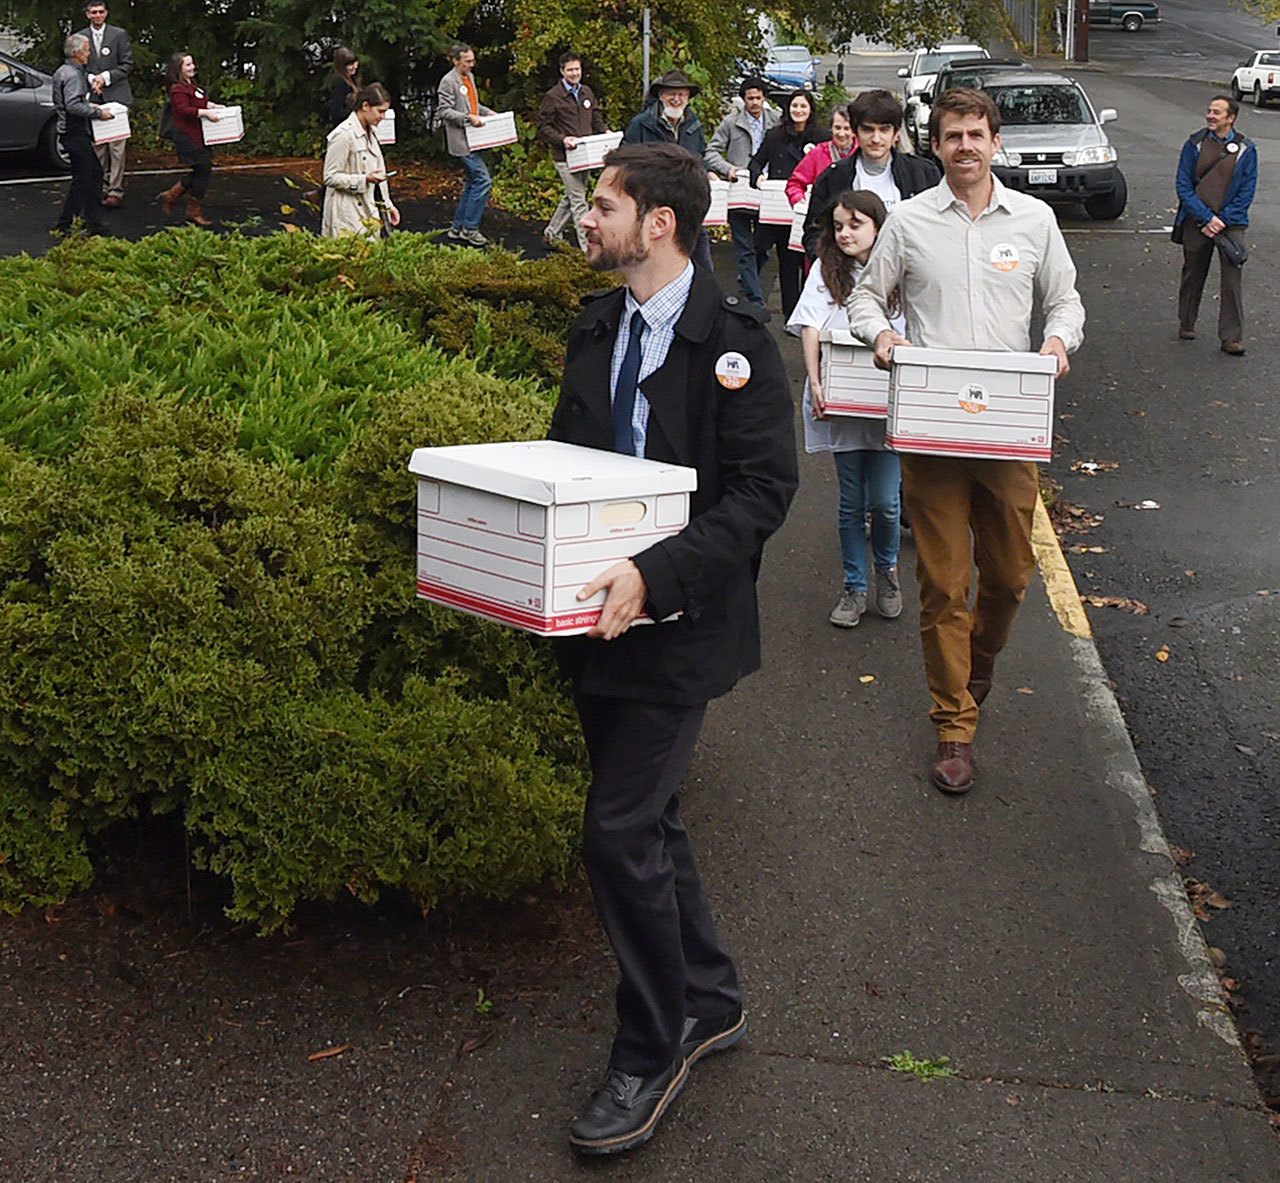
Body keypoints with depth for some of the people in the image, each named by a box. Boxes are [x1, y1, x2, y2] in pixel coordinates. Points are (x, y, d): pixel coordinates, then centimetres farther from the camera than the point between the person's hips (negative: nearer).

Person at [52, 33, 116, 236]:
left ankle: (94, 222, 18)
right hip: (75, 133, -11)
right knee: (83, 179, -6)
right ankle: (64, 225, -1)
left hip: (73, 131, 11)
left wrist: (88, 104, 18)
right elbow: (73, 106, -27)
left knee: (95, 173, 15)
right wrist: (98, 113, -20)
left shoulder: (62, 71, 14)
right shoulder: (72, 75, -18)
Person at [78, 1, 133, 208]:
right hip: (92, 98, 3)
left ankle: (116, 190, -7)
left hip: (116, 96, -3)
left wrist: (106, 77, -10)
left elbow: (127, 65, 0)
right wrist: (91, 79, -8)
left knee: (116, 146, -8)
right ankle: (102, 186, 12)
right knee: (97, 146, 5)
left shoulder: (119, 34, 3)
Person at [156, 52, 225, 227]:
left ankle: (170, 196, 22)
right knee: (203, 170, -5)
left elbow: (201, 102, 32)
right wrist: (206, 113, -29)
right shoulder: (178, 89, -14)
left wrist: (213, 106, 15)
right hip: (188, 138, -10)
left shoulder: (193, 86, 17)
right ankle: (194, 212, 6)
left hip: (198, 137, 10)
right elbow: (183, 109, -27)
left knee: (200, 172, 12)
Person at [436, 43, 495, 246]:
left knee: (472, 183, 12)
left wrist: (487, 112, 11)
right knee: (483, 180, -14)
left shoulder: (470, 77, 16)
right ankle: (470, 228, -8)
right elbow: (444, 111, -15)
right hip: (461, 141, -10)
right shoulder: (448, 81, -11)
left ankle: (457, 228, 18)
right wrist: (468, 118, -23)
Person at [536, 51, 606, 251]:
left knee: (571, 197, 17)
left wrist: (605, 131, -1)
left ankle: (552, 233, 35)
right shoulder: (552, 97, -7)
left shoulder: (587, 92, 11)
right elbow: (543, 127, -6)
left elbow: (596, 117, 20)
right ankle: (588, 247, -8)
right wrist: (562, 139, -22)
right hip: (564, 157, -7)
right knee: (578, 200, -8)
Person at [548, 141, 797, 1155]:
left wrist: (657, 574, -29)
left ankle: (651, 1055, 12)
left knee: (621, 833, -7)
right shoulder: (597, 329, 9)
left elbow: (764, 490, -19)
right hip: (601, 616, 8)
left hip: (677, 623, -8)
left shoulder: (733, 338, -14)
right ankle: (711, 1001, 36)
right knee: (647, 820, 17)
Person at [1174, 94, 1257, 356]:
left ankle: (1232, 337, -6)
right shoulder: (1194, 144, 1)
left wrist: (1223, 221, -11)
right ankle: (1186, 324, 32)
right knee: (1192, 274, 13)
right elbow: (1183, 186, -3)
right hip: (1196, 222, 1)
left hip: (1231, 223, -1)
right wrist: (1206, 218, -12)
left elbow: (1247, 191, -1)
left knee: (1232, 278, -8)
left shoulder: (1245, 149, 0)